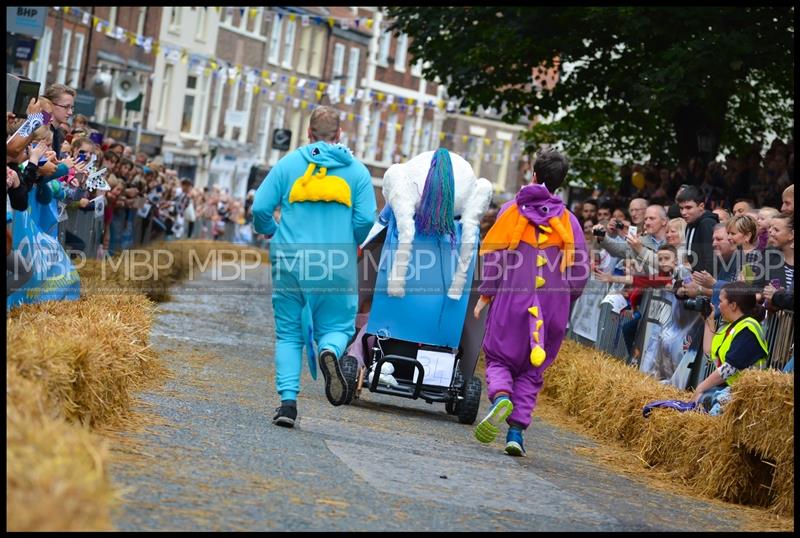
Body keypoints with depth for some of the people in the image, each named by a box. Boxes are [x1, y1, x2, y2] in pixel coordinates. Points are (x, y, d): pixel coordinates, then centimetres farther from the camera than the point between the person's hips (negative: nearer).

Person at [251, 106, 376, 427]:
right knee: (336, 326, 13)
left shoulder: (288, 164, 5)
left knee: (288, 334, 11)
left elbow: (260, 208, 0)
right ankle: (330, 351, -24)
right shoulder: (356, 170, 5)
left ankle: (288, 401, -3)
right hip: (336, 267, 0)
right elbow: (366, 219, -3)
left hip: (290, 260, 1)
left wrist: (271, 233, 21)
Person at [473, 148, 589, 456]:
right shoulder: (568, 221, 7)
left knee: (499, 359, 9)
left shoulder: (512, 211, 2)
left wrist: (486, 293, 3)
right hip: (552, 306, 2)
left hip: (511, 301, -2)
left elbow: (494, 254, -3)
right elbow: (581, 269, 3)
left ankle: (501, 397, -23)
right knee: (531, 371, 11)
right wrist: (565, 300, 14)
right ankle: (516, 431, 0)